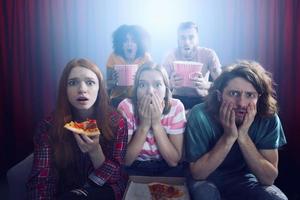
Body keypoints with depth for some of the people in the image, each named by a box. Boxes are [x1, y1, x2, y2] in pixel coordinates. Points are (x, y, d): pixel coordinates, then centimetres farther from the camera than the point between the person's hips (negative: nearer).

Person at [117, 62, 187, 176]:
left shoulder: (176, 107, -17)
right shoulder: (127, 107, -19)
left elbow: (174, 161, -16)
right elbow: (125, 160, -16)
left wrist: (156, 123, -27)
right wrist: (144, 125, -28)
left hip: (166, 168, 1)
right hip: (135, 168, 0)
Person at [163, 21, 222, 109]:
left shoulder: (209, 54, -10)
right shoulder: (171, 56, -8)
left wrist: (206, 84, -39)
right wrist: (170, 83, -36)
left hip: (202, 99, 1)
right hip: (178, 98, 0)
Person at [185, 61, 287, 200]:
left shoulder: (268, 119, -19)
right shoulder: (200, 115, -26)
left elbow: (269, 178, -19)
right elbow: (197, 173, -22)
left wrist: (243, 136, -33)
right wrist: (228, 137, -34)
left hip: (242, 178, 2)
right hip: (205, 179, -1)